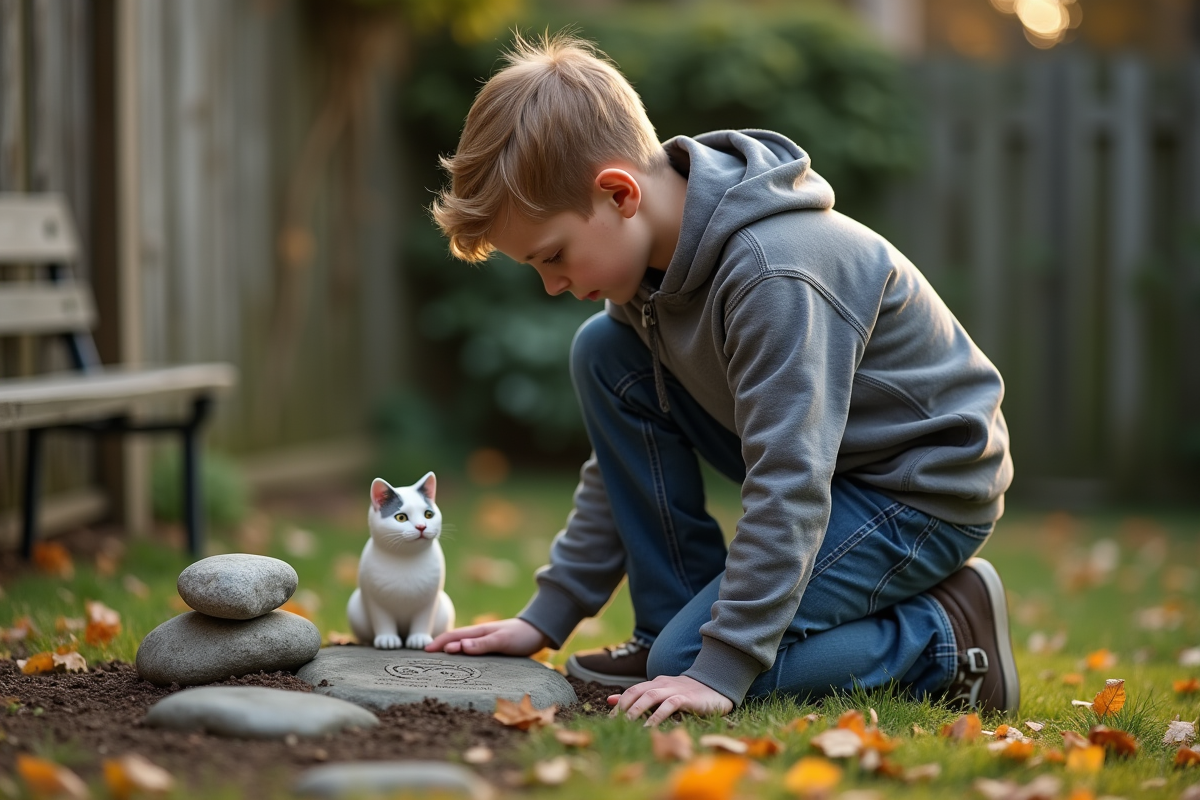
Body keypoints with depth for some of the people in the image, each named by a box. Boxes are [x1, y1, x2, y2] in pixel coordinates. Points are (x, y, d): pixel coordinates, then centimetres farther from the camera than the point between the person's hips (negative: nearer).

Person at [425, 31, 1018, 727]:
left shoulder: (775, 274, -31)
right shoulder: (659, 259, -3)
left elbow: (789, 489, -34)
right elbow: (625, 447, 7)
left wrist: (719, 672, -34)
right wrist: (549, 616, 4)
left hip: (927, 492, -9)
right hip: (814, 460, 9)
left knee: (685, 665, -19)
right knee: (603, 353, -5)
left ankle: (946, 636, -3)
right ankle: (677, 621, 1)